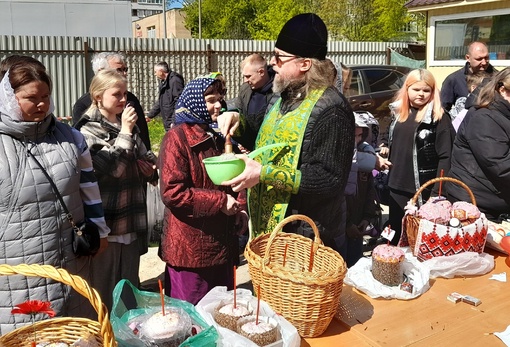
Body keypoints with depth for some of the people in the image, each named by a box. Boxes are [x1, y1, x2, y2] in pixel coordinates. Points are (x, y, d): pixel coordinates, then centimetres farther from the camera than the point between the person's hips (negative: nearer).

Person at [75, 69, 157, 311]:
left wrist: (149, 167, 1)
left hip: (131, 216, 7)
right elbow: (110, 167, -21)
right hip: (107, 220, -6)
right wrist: (125, 132, -18)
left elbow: (145, 157, 23)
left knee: (130, 280, 18)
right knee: (105, 285, 3)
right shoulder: (89, 130, -8)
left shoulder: (128, 125, 12)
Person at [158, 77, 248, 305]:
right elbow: (172, 192, -20)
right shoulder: (178, 137, -12)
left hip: (223, 242, 8)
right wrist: (220, 201, -20)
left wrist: (240, 207, 3)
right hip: (190, 247, -7)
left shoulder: (217, 136, 13)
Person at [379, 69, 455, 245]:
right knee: (396, 233, 18)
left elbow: (445, 155, -13)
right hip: (397, 185, 6)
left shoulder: (439, 117, -10)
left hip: (424, 188, -6)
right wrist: (385, 146, 5)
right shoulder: (398, 111, 9)